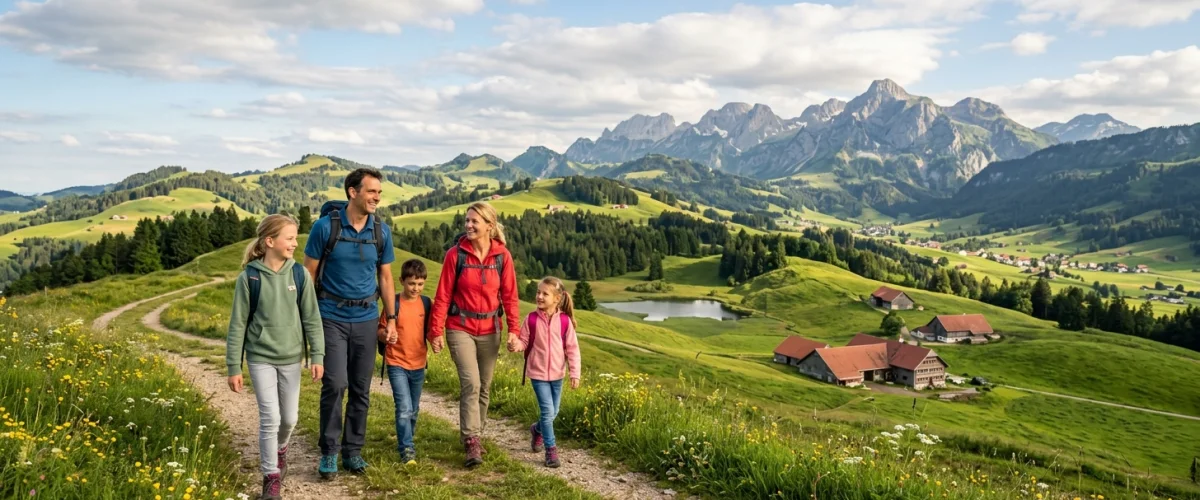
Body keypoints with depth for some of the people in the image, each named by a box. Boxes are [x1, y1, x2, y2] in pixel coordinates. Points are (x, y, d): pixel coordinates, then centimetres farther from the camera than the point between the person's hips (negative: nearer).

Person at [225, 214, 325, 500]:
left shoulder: (300, 275, -5)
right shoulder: (249, 277, -10)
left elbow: (311, 319, 0)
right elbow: (238, 324, -5)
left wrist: (317, 356, -5)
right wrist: (234, 367, -4)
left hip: (291, 358, 2)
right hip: (260, 359, -2)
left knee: (290, 418, 12)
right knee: (270, 418, -5)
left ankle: (280, 449, 44)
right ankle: (271, 477, 11)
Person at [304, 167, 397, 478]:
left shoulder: (381, 231, 0)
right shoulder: (325, 226, -10)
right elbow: (309, 274, -3)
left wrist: (391, 318, 8)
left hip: (366, 318, 3)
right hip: (332, 317, -3)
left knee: (361, 388, 8)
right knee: (335, 384, -10)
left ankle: (353, 450, 21)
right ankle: (329, 451, 8)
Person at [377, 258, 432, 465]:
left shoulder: (426, 303, 3)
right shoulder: (393, 303, -8)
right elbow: (381, 330, -4)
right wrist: (386, 336, -26)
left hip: (418, 364, 4)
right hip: (397, 364, -4)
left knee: (413, 409, 16)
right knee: (404, 408, -12)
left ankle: (406, 439, 36)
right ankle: (407, 450, -4)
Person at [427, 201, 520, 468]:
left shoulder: (502, 256, -3)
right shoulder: (455, 254, -8)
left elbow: (509, 295, 1)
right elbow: (443, 295, -5)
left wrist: (514, 329, -6)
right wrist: (436, 331, -8)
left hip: (490, 331, 3)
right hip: (460, 328, -3)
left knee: (484, 388, 11)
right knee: (470, 383, -15)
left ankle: (476, 436, 28)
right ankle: (472, 443, -11)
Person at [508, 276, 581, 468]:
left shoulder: (564, 321, -8)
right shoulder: (531, 319, -9)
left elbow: (572, 349, -4)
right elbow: (524, 342, 0)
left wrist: (575, 373, -7)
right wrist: (515, 344, -24)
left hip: (557, 374, 2)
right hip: (538, 373, -2)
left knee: (553, 412, 14)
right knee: (547, 411, -8)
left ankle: (537, 430, 45)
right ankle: (551, 449, 6)